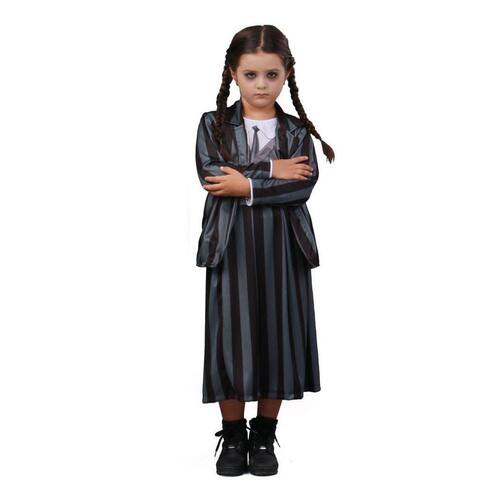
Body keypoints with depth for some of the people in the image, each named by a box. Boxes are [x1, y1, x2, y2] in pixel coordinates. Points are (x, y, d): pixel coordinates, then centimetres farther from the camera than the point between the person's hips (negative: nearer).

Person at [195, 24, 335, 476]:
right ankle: (233, 435, 20)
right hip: (230, 248, -1)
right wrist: (271, 170, -14)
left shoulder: (298, 131, 5)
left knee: (278, 338, 6)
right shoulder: (213, 124, 4)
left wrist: (247, 186, -16)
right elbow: (211, 174, -13)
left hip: (283, 250, 1)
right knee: (230, 339, 2)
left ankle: (264, 435, 23)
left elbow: (304, 185, -10)